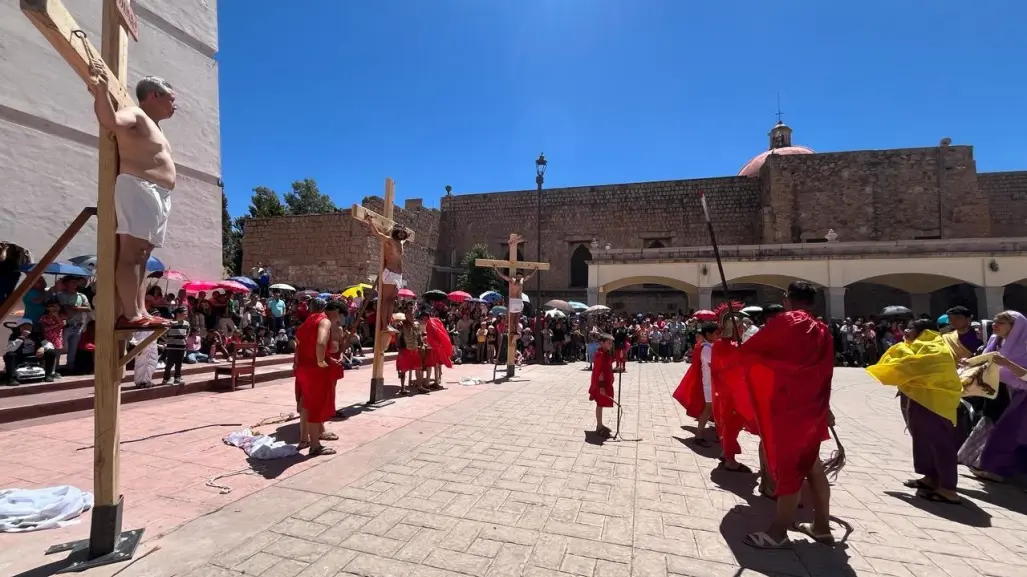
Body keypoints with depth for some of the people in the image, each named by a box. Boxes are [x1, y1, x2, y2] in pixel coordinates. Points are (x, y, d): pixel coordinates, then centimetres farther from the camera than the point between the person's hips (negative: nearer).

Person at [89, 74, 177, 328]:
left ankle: (140, 311, 2)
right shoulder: (134, 114, 0)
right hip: (138, 189, -10)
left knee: (141, 255, 4)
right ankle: (130, 315, -21)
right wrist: (101, 91, -35)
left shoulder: (154, 126, 28)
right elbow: (110, 120, -23)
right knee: (131, 252, -16)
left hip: (157, 195, 10)